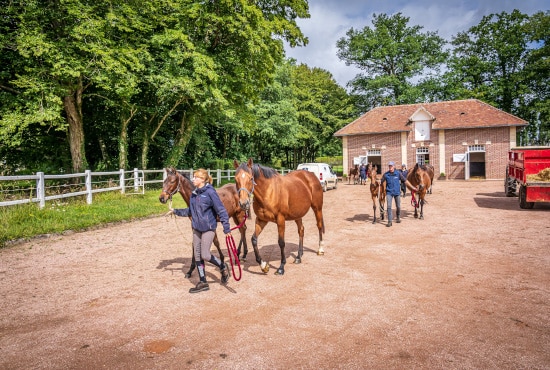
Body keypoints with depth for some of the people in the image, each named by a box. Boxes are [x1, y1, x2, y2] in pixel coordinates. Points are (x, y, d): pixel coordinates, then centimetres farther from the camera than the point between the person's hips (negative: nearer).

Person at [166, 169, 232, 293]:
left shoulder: (210, 192, -15)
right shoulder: (194, 193, 6)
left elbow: (221, 211, -15)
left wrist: (226, 228, -18)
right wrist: (176, 211, 15)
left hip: (208, 228, -7)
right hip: (196, 228, 8)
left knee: (205, 255, -8)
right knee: (197, 255, 10)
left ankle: (223, 267, 20)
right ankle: (203, 283, 22)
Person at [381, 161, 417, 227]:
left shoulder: (398, 173, -6)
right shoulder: (386, 174, -6)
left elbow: (405, 181, -1)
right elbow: (381, 182, 3)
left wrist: (412, 187, 1)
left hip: (397, 192, 1)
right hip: (389, 192, -1)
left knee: (398, 206, 10)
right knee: (389, 206, -12)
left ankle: (398, 218, 37)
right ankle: (389, 221, -7)